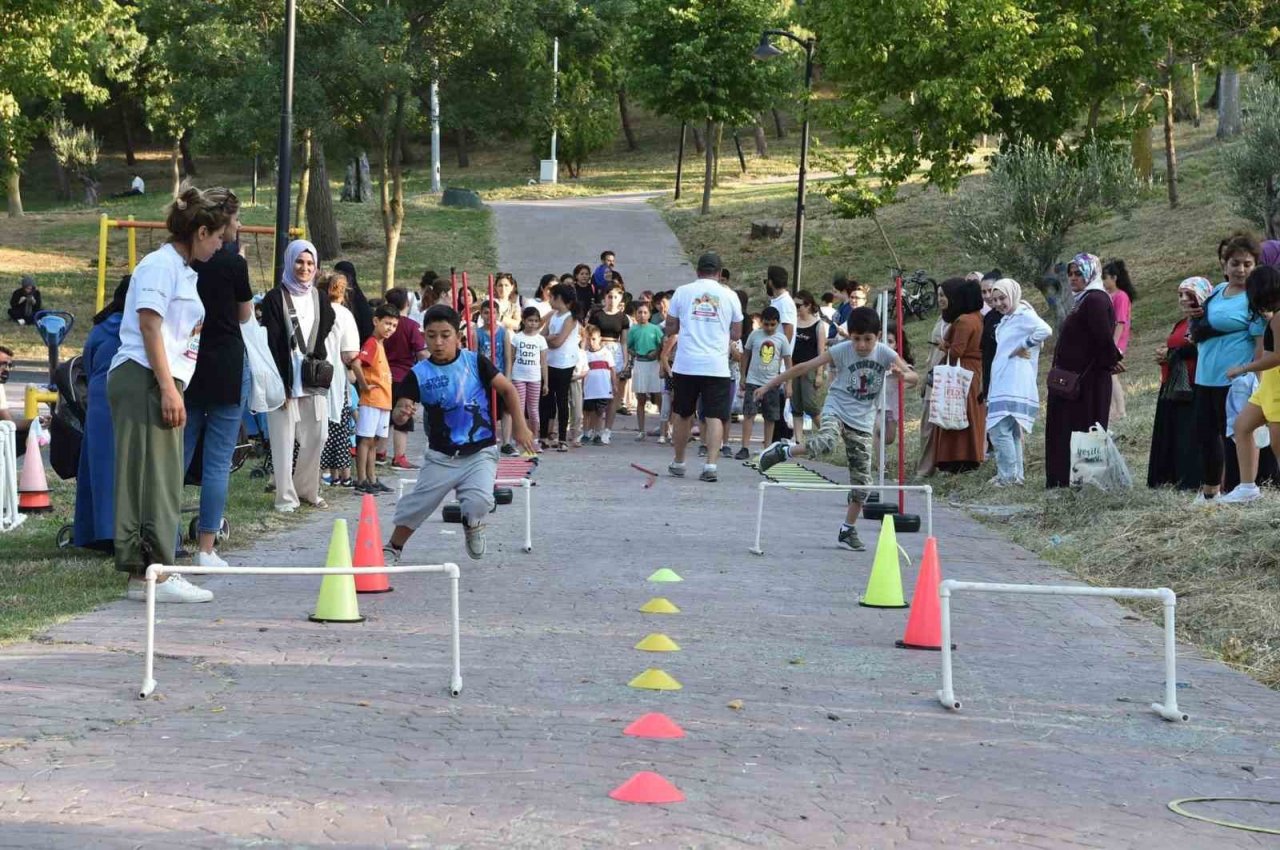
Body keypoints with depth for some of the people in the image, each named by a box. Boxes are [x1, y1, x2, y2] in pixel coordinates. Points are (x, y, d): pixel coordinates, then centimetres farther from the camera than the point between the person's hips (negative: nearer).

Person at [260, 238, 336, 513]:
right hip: (285, 379, -5)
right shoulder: (275, 299, -2)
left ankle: (307, 490, 19)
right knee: (283, 440, -4)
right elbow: (271, 344, -7)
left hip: (313, 381, 5)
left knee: (317, 437, 5)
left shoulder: (320, 300, 13)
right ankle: (286, 497, 2)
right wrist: (280, 384, -12)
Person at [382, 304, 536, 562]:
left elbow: (507, 389, 3)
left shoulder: (475, 363, -7)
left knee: (478, 503, -23)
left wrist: (519, 426, 2)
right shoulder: (419, 374, -7)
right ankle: (392, 548, 34)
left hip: (480, 453, -1)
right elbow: (400, 409, -11)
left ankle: (473, 525, 14)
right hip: (440, 456, 1)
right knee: (416, 506, 7)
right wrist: (401, 412, -36)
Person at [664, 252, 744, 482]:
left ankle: (678, 463, 25)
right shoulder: (729, 295, 4)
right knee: (715, 416, -2)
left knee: (683, 414, 15)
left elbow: (670, 330, 9)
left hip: (686, 365, 1)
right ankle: (710, 464, -15)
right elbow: (736, 333, 11)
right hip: (717, 366, -1)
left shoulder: (682, 292, 3)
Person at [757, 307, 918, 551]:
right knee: (825, 444, -38)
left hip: (862, 422, 3)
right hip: (836, 410, -3)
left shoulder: (885, 354, -5)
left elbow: (914, 378, -8)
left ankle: (848, 531, 17)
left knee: (862, 481, 3)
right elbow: (804, 368, -9)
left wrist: (902, 375, -33)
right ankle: (782, 451, -14)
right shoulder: (842, 350, -11)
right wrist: (770, 384, -10)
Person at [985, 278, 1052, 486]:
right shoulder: (1006, 319, 17)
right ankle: (1016, 475, 18)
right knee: (1011, 432, 13)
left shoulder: (1024, 315, -10)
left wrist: (1022, 346, -17)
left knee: (999, 430, -13)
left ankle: (1008, 476, -9)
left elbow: (1045, 330, -26)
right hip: (1002, 384, 10)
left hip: (1014, 385, -10)